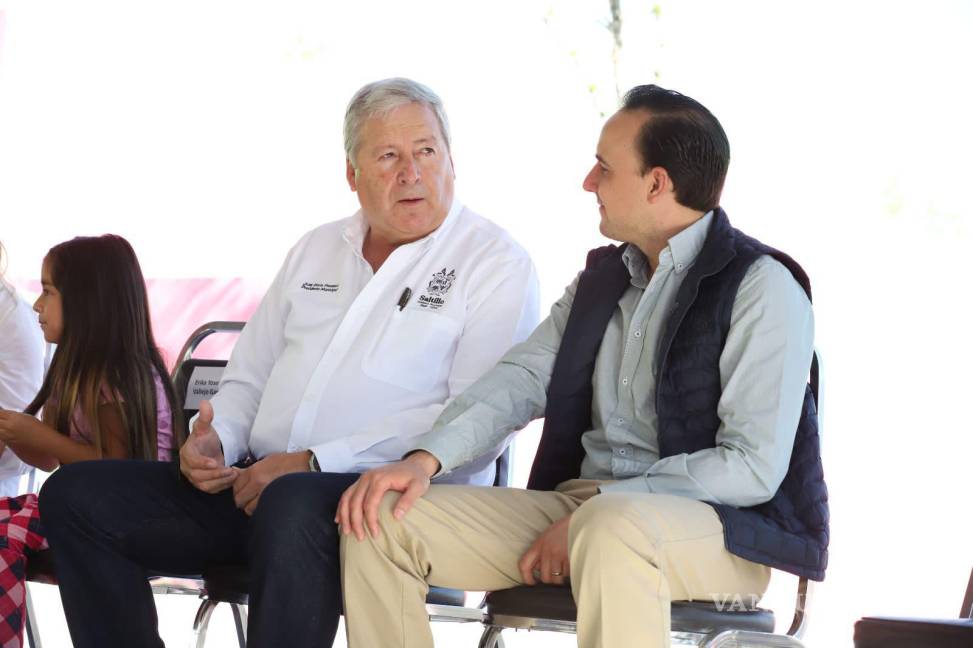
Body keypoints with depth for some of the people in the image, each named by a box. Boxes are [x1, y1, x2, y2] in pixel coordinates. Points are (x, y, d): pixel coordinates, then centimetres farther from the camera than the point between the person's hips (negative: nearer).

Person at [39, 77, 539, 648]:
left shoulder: (496, 263, -1)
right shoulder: (315, 250, 22)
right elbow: (250, 377, 26)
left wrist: (311, 463, -17)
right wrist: (213, 440, 1)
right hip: (255, 485, 7)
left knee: (293, 505, -41)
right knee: (77, 494, -7)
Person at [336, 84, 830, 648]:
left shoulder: (763, 286, -7)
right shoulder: (602, 276, 18)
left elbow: (754, 466, -15)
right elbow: (522, 378, 9)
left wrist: (597, 506, -18)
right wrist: (426, 458, -10)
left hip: (721, 526, -7)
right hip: (583, 503, 7)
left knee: (610, 528, -42)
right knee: (380, 522, -8)